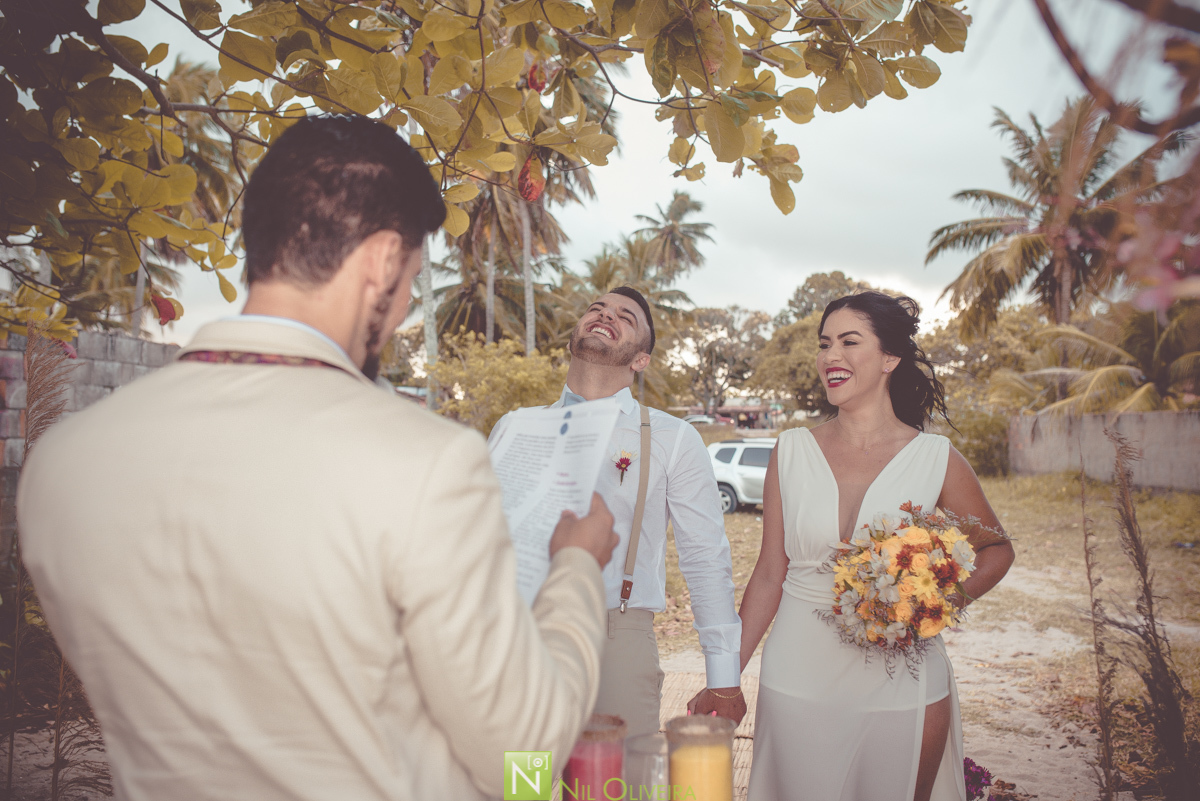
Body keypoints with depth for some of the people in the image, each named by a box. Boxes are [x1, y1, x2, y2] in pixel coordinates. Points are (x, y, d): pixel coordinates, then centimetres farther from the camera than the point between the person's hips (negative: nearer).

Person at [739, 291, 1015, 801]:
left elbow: (996, 548, 10)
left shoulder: (936, 459, -6)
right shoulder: (792, 451, -2)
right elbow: (769, 575, 2)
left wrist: (950, 599, -11)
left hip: (902, 683, -1)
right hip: (798, 678, 1)